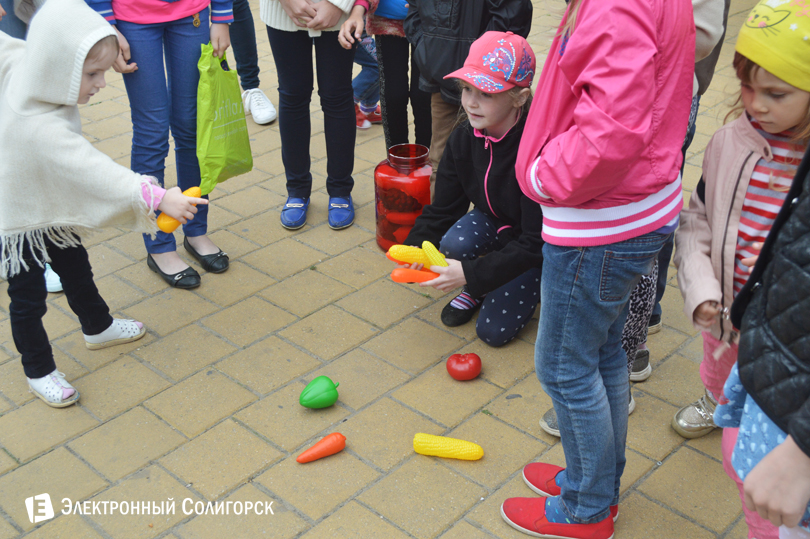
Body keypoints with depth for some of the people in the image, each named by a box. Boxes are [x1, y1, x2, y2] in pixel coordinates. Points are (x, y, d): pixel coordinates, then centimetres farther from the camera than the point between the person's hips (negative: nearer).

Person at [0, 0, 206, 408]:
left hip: (53, 209, 9)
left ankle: (97, 327, 50)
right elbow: (96, 172, -47)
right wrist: (158, 197, -51)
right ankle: (39, 371, 31)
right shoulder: (41, 129, -42)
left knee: (77, 270, 27)